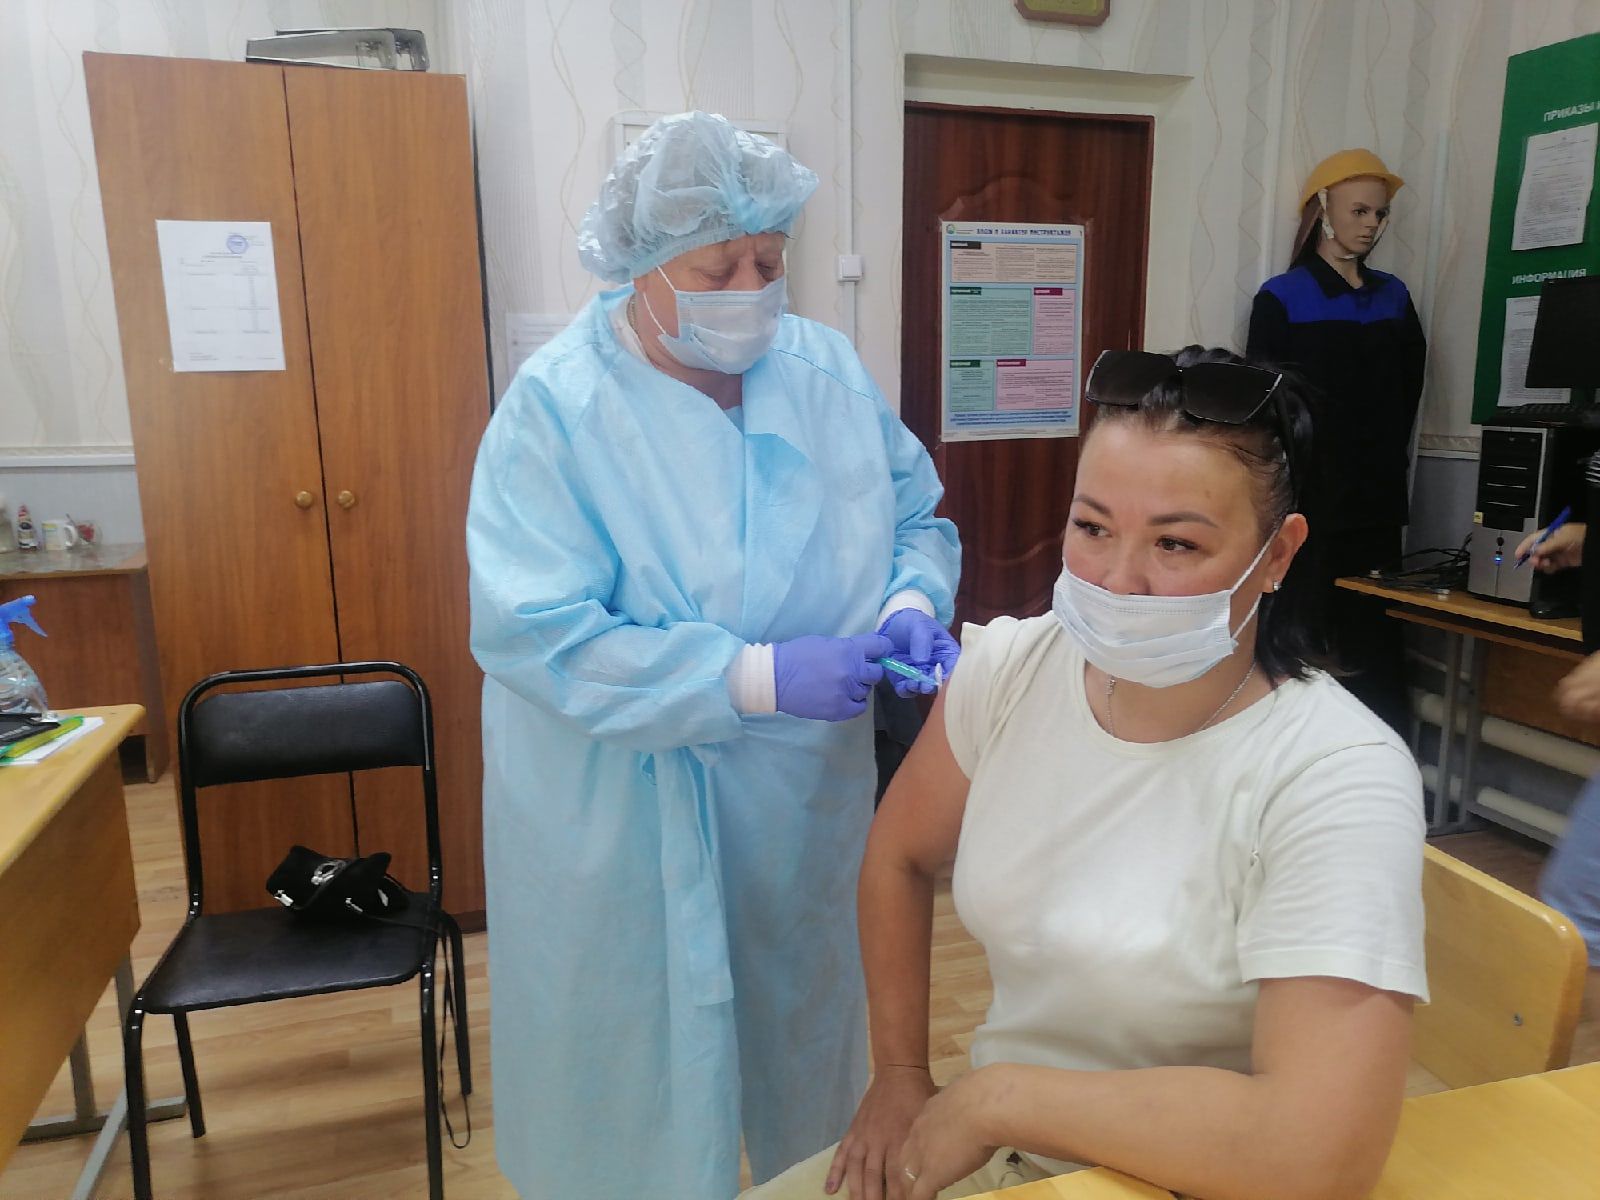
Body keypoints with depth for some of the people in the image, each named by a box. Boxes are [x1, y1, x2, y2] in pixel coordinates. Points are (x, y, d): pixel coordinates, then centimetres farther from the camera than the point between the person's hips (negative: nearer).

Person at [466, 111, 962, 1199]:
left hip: (807, 807, 5)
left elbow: (917, 516, 9)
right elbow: (533, 632, -24)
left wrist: (912, 603, -14)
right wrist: (760, 678, -28)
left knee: (802, 1056, 25)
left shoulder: (829, 369, -1)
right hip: (632, 830, -4)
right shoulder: (558, 407, -16)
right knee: (648, 1082, 14)